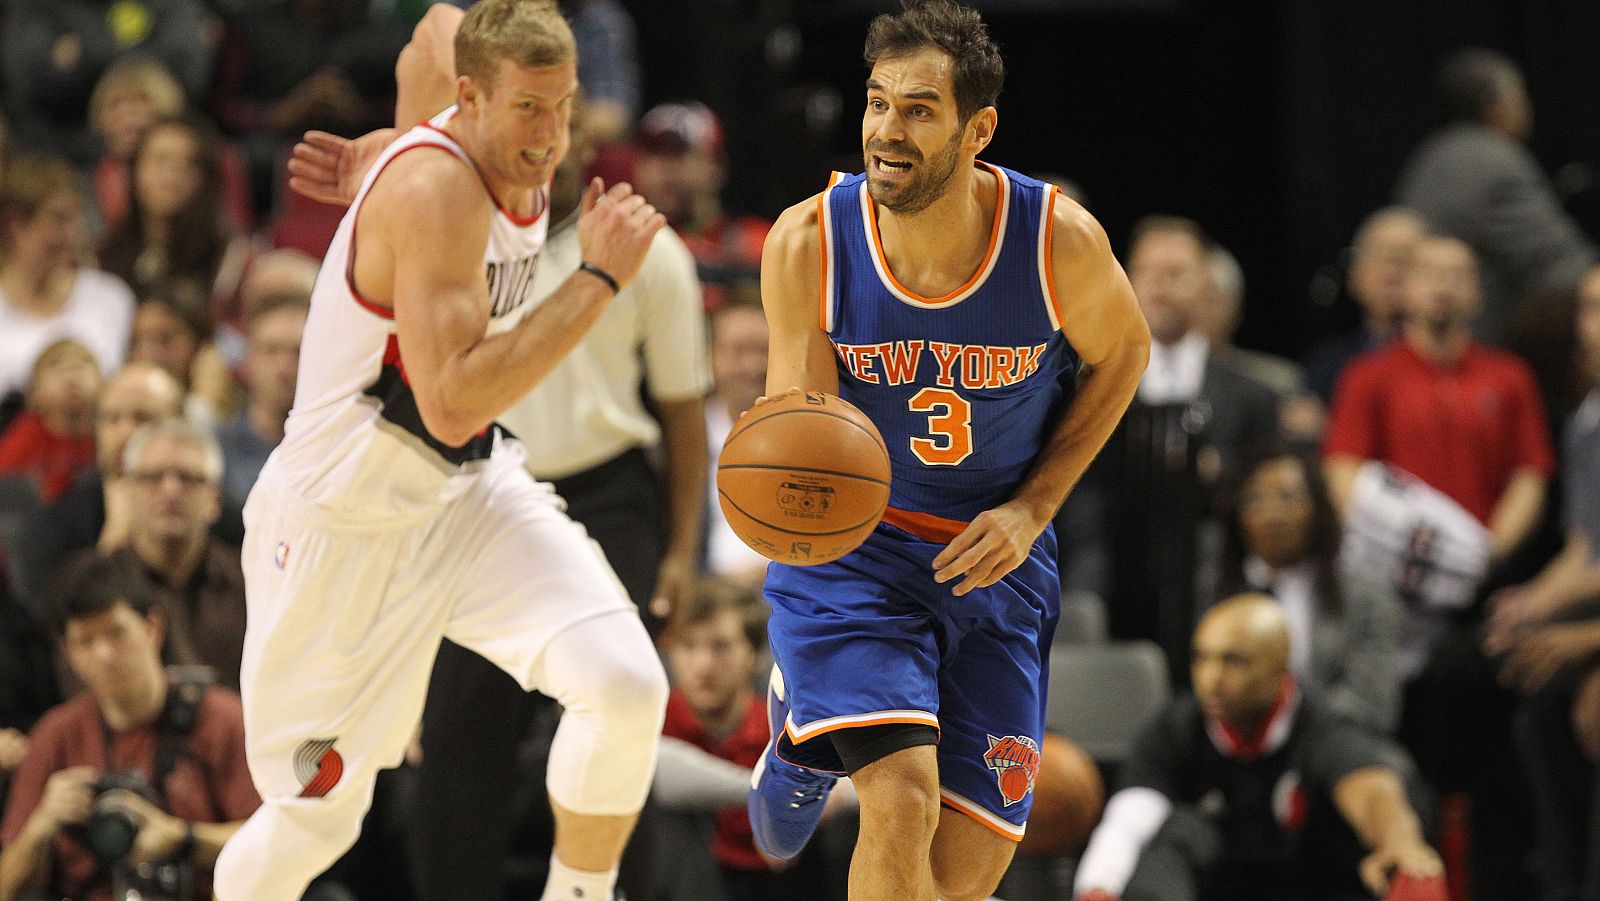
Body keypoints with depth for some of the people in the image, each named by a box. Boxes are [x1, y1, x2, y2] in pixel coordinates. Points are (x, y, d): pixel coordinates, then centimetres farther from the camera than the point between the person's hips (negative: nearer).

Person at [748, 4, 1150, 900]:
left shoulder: (1060, 239, -18)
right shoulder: (809, 244, -19)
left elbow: (1122, 353, 3)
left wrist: (1032, 509, -7)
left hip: (995, 561, 2)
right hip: (851, 548, -2)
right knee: (904, 802, -26)